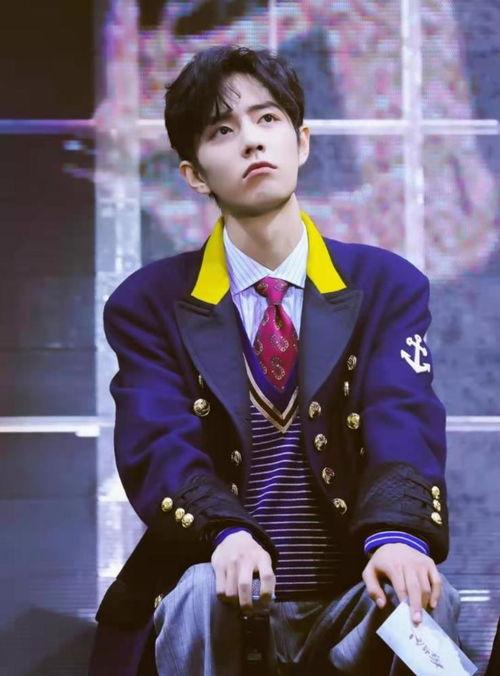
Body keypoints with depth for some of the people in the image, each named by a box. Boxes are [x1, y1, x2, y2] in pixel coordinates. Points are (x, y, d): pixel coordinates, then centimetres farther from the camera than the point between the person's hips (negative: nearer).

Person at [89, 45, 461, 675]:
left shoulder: (387, 286, 7)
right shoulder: (149, 305, 6)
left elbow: (403, 423, -10)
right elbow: (159, 445, -9)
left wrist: (397, 535, -33)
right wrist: (226, 533, -32)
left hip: (348, 610, 1)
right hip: (228, 606, -1)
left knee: (425, 596, -31)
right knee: (202, 590, -34)